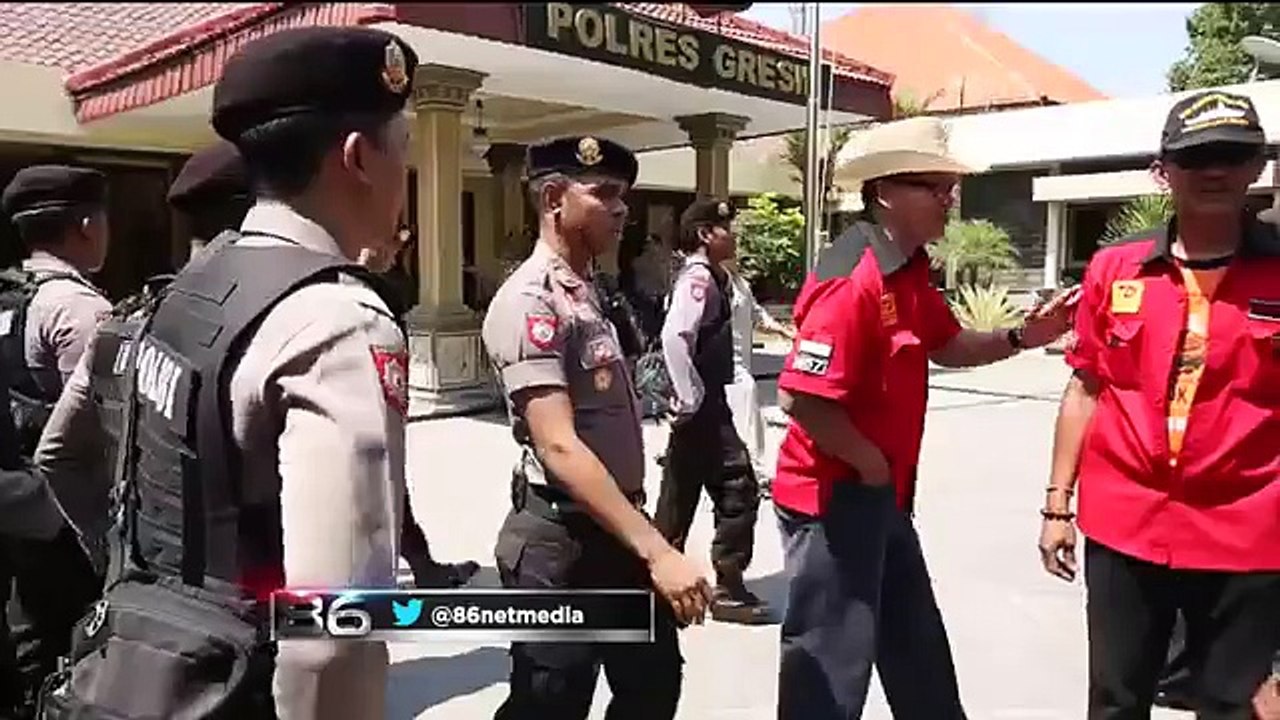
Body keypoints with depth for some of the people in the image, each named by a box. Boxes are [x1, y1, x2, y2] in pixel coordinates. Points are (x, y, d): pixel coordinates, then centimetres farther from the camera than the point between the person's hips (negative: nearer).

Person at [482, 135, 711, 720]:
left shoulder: (588, 291, 12)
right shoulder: (530, 301, -19)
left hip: (618, 531, 9)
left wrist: (647, 543, 15)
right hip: (563, 540, -9)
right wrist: (656, 550, -30)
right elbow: (559, 447, -27)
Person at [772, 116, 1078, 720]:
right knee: (832, 663, 6)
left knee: (920, 655, 25)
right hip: (833, 499, -10)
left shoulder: (911, 270, 7)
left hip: (883, 496, 10)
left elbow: (947, 347, 19)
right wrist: (869, 463, -17)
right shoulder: (851, 281, -25)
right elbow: (799, 399, -30)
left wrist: (1021, 337, 2)